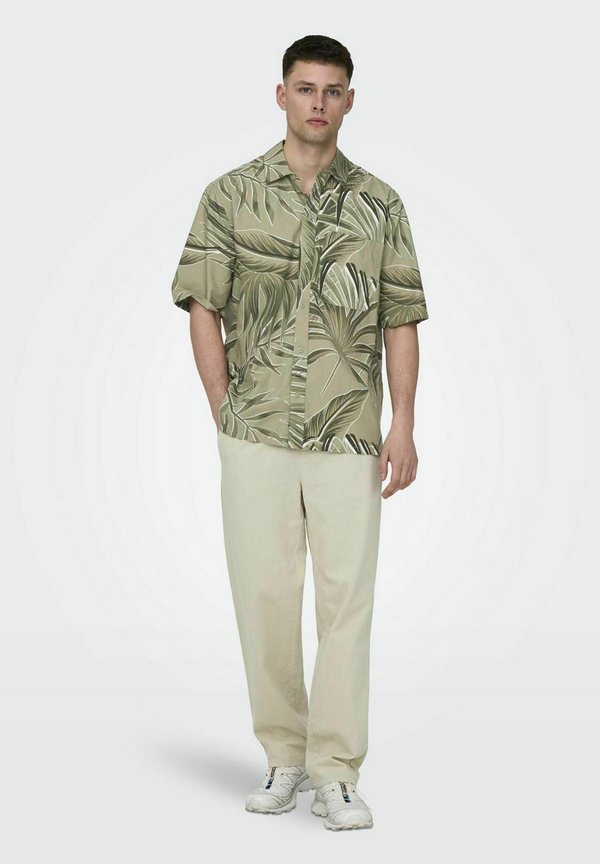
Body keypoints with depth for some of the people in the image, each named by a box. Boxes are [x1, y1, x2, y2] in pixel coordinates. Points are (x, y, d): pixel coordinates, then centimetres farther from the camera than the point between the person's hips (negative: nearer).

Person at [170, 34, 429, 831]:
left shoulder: (379, 204, 7)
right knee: (265, 594, 4)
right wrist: (225, 414, -2)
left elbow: (400, 321, 6)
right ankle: (284, 757, 18)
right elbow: (202, 308, 3)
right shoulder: (231, 195, 3)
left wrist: (403, 427, -2)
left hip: (349, 435, 0)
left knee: (347, 596, -2)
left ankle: (336, 774, 3)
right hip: (256, 434, 0)